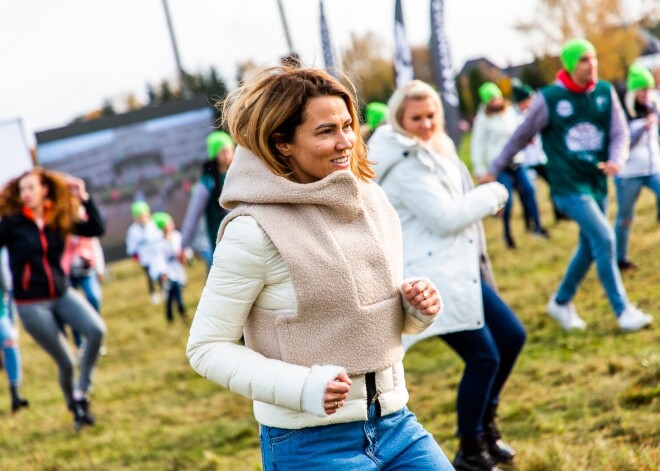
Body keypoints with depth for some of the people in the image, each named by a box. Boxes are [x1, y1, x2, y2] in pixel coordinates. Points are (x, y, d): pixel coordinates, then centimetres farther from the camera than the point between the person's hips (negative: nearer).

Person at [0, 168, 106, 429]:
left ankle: (81, 393, -6)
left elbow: (97, 229, 0)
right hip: (31, 304, -3)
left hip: (62, 294, 3)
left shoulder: (59, 220, 4)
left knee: (97, 330, -23)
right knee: (65, 362, -2)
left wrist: (84, 198, -5)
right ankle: (75, 408, 26)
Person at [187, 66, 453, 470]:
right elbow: (208, 348, -11)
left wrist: (417, 309, -5)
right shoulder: (254, 231, -14)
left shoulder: (372, 200, 4)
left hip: (395, 423, 6)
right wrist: (303, 387, -22)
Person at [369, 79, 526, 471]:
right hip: (434, 277, -10)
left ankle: (486, 425, 27)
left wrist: (485, 203, 6)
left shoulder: (432, 151, 14)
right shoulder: (404, 165, -17)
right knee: (483, 357, -8)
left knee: (512, 336, 12)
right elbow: (445, 217, -21)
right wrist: (493, 193, -8)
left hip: (460, 269, 10)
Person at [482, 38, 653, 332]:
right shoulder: (549, 99, -9)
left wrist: (616, 160, -18)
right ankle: (622, 310, -6)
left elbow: (619, 134, 3)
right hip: (568, 185, -5)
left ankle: (561, 303, 32)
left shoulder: (605, 93, 2)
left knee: (590, 247, 13)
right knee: (604, 239, -15)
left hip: (597, 183, 6)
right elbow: (521, 137, 0)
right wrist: (495, 170, 5)